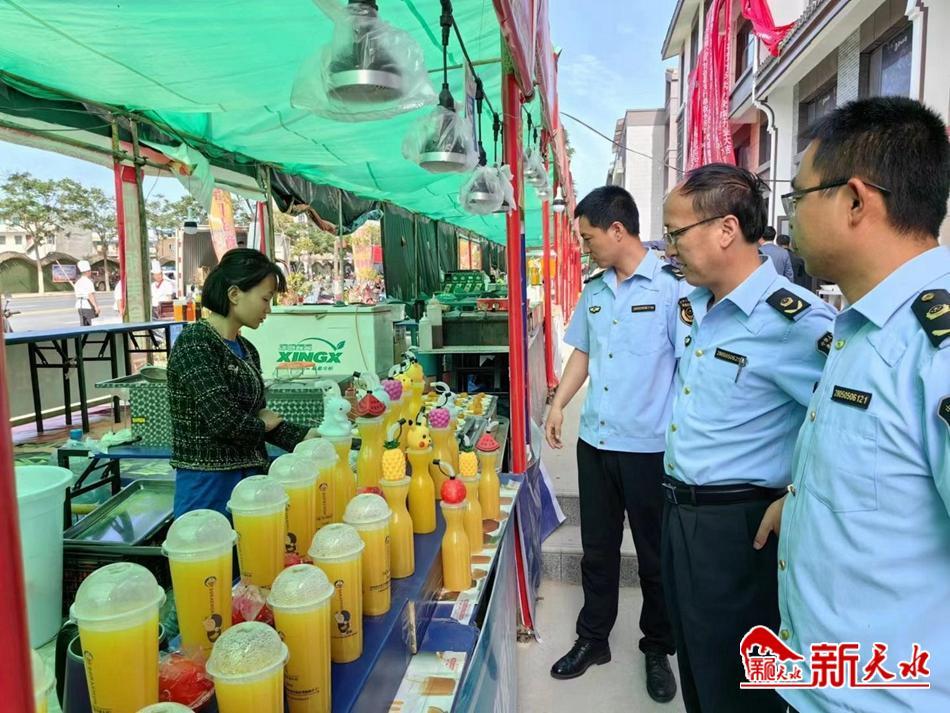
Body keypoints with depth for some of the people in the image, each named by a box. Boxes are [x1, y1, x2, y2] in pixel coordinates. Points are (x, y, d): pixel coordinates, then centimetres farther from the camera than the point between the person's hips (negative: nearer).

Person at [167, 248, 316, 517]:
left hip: (250, 478, 8)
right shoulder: (194, 343, -16)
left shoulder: (247, 350, 9)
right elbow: (223, 420, -24)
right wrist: (261, 425, -4)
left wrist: (307, 437, -2)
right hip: (209, 484, -8)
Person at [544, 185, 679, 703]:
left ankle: (658, 649, 34)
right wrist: (558, 404, 7)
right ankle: (593, 638, 36)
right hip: (595, 441, 6)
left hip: (650, 447, -5)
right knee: (597, 548, 18)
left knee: (655, 554, 13)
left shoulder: (669, 288, -12)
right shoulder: (594, 290, 8)